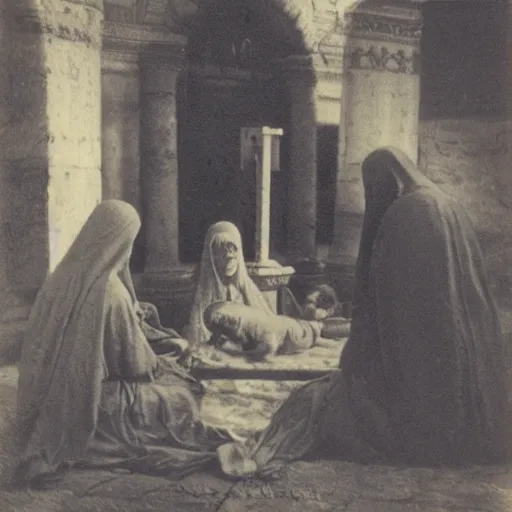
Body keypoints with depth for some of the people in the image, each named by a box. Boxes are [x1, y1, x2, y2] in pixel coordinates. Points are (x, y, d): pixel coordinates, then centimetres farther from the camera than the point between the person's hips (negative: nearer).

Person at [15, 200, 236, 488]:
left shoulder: (64, 276, -4)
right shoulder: (110, 291, -27)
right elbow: (136, 363, -17)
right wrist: (159, 363, 5)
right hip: (93, 400, -7)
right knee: (180, 396, 8)